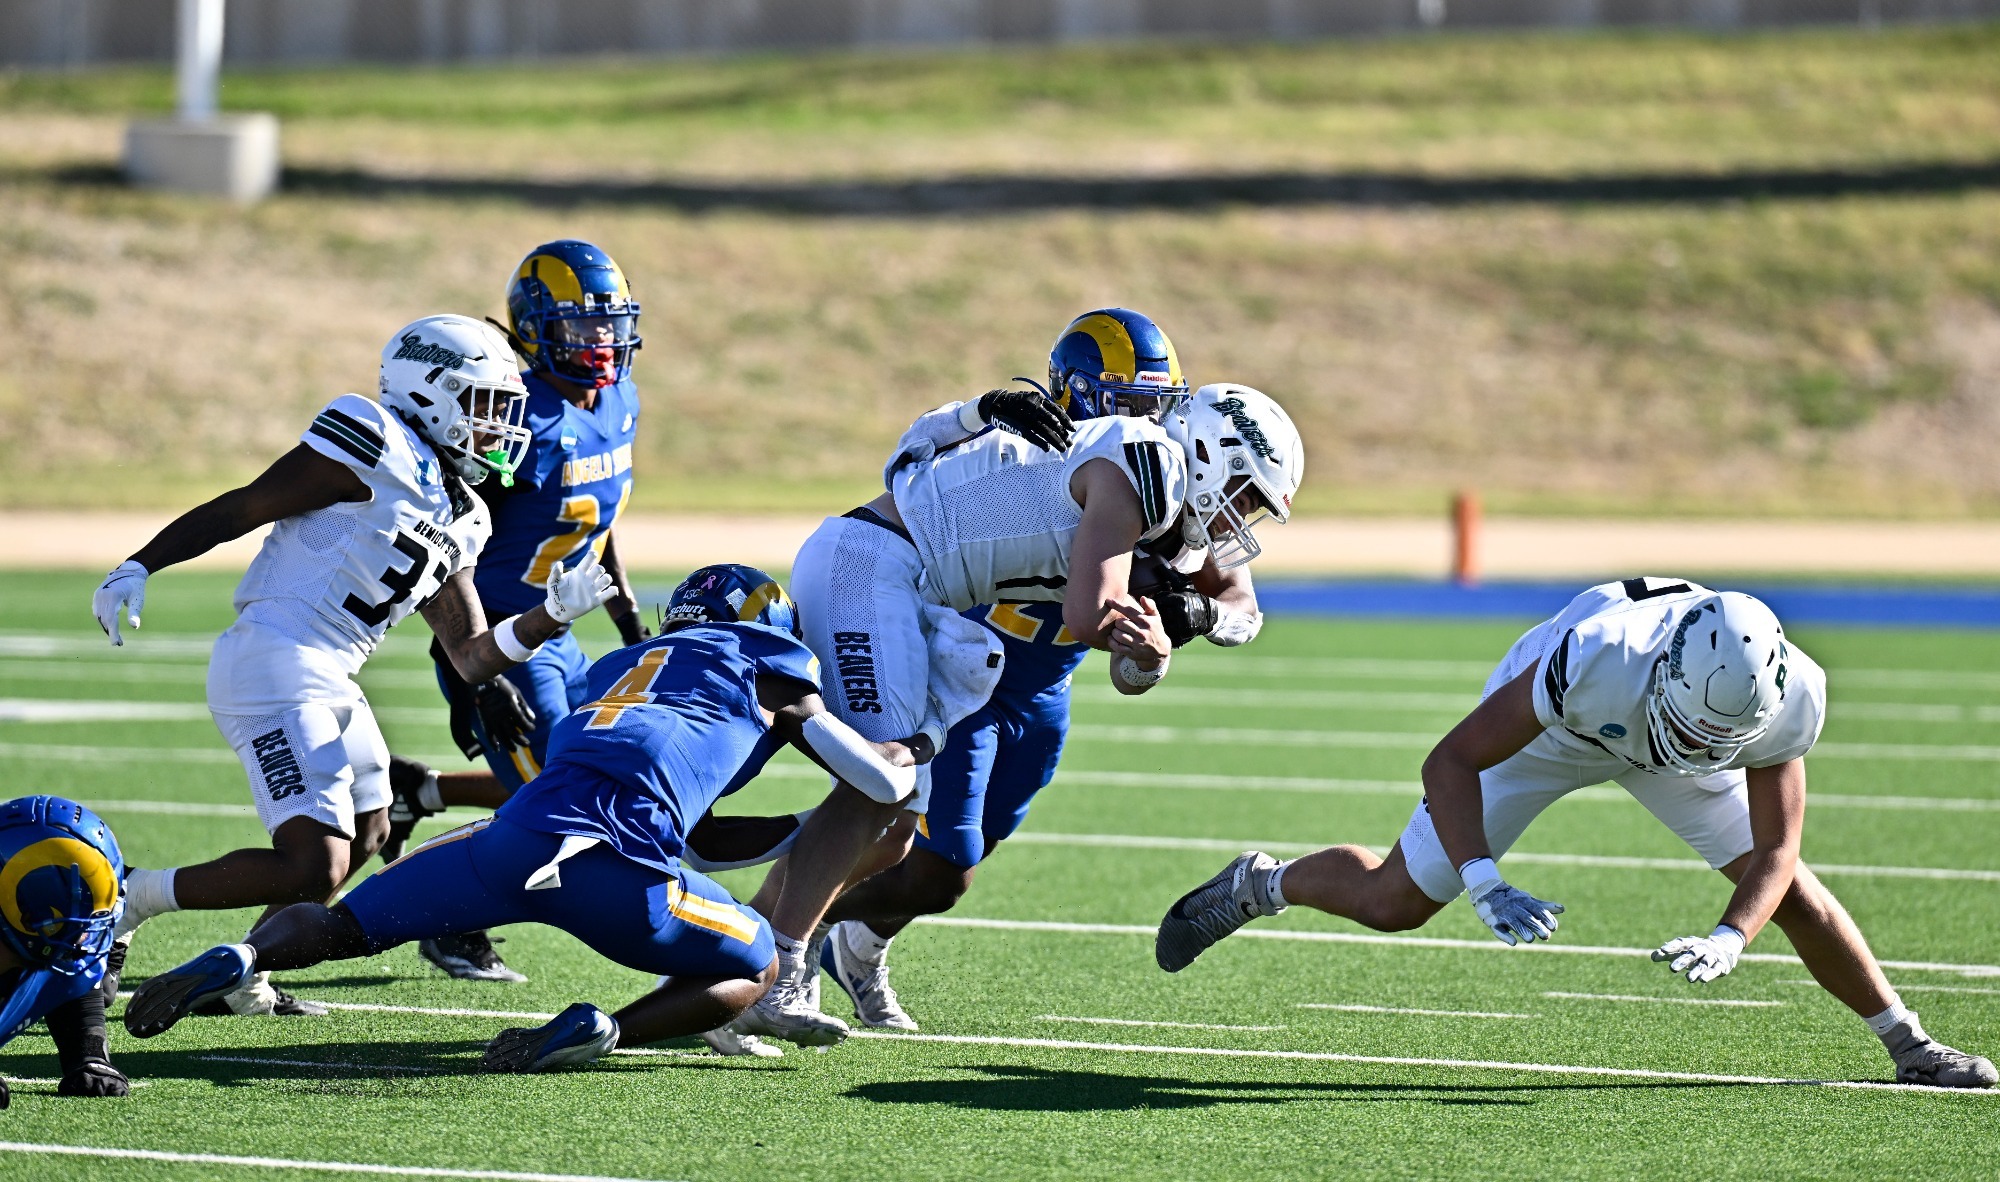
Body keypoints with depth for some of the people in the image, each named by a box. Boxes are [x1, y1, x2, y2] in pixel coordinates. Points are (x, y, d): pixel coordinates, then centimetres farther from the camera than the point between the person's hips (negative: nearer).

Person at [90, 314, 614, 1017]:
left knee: (367, 835, 22)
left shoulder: (458, 526, 18)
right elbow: (238, 509, -8)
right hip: (275, 665, -10)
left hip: (329, 682, 10)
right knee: (314, 868, -15)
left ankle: (241, 983, 28)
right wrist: (139, 566, -15)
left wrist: (551, 615, 3)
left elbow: (471, 659, 18)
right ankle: (131, 901, -2)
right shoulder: (376, 449, -8)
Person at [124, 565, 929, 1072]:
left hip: (519, 832, 4)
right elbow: (884, 779, 27)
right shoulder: (764, 672, 22)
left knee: (340, 927, 18)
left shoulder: (624, 666, 37)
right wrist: (907, 752, 50)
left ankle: (243, 960, -16)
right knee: (754, 971, 18)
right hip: (613, 863, -4)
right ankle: (602, 1031, -10)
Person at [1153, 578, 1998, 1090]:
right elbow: (1451, 762, -40)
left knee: (1793, 893, -4)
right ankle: (1260, 885, 32)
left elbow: (1774, 851, -26)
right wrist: (1485, 885, -52)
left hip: (1651, 757, 2)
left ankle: (1910, 1046, 16)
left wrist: (1729, 939, -45)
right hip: (1549, 728, -2)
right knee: (1395, 902, 1)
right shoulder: (1596, 658, -47)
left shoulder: (1784, 704, -37)